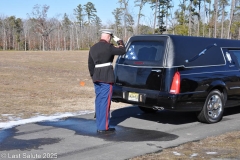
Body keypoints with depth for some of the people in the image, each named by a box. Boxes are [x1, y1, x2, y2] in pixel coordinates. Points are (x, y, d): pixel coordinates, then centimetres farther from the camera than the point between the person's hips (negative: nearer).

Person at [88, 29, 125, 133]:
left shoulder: (93, 48, 12)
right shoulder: (108, 47, -11)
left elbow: (90, 64, 16)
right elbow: (122, 51, -2)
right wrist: (119, 41, 12)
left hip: (97, 78, 8)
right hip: (106, 78, -8)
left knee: (99, 101, 11)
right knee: (105, 102, -4)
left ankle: (99, 126, 17)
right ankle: (103, 127, -1)